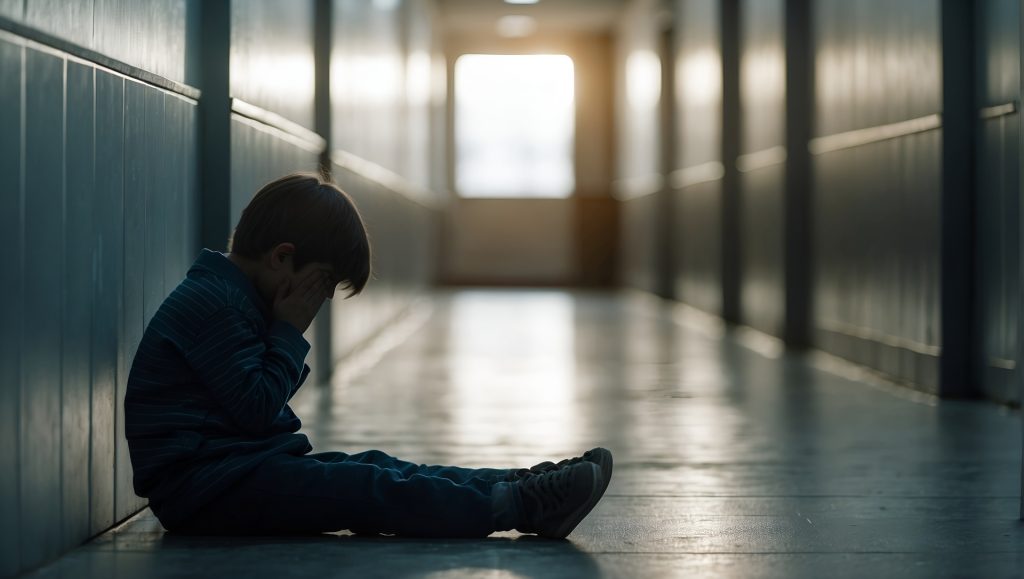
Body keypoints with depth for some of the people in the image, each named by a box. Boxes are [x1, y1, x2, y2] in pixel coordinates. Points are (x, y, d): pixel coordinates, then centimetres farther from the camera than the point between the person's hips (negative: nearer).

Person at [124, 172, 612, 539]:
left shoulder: (231, 298, 18)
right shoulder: (214, 304, -16)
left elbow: (257, 406, 22)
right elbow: (257, 406, -19)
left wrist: (286, 339, 6)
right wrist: (290, 333, -9)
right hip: (203, 482, -11)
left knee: (373, 468, -2)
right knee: (362, 488, -20)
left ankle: (519, 486, -9)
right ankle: (519, 505, -27)